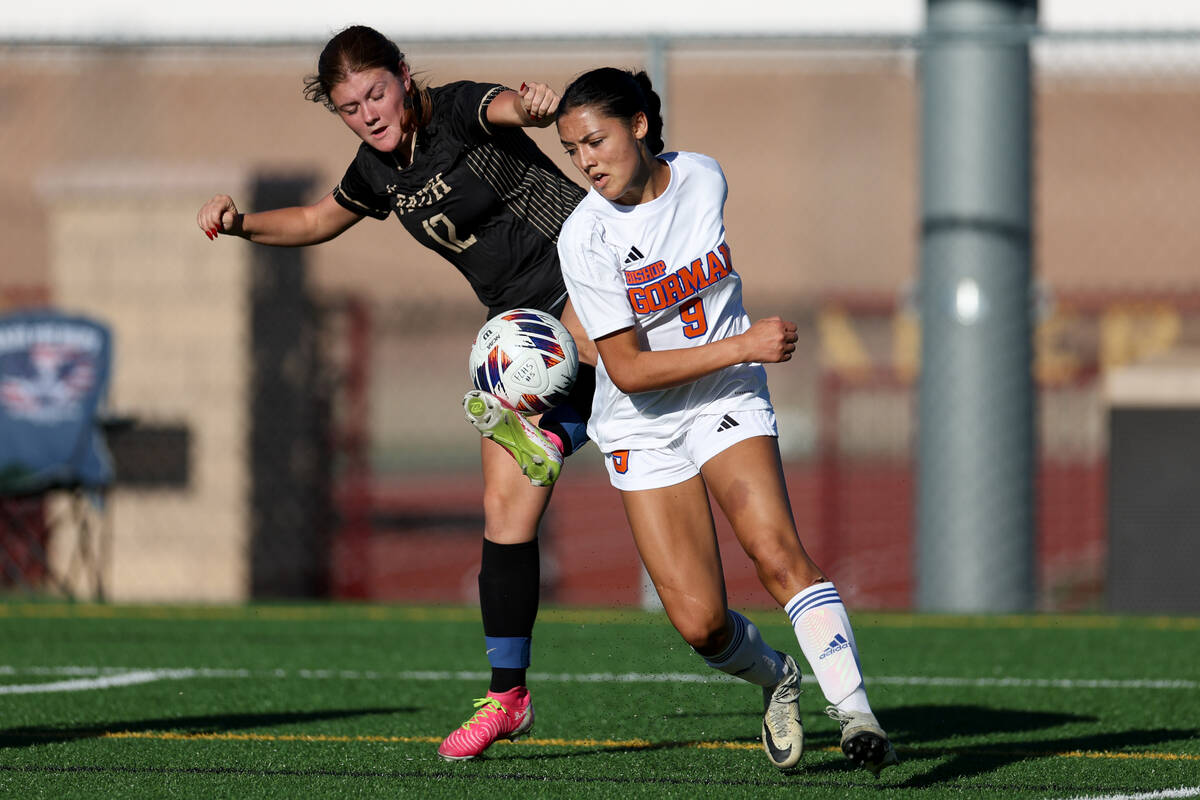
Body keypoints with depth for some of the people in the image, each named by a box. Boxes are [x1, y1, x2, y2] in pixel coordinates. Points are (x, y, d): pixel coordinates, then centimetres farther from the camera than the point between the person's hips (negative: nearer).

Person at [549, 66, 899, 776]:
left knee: (778, 554, -23)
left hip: (729, 400, 2)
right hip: (643, 426, -1)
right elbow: (628, 371, -19)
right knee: (700, 623, -9)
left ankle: (857, 715, -27)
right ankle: (776, 678, 22)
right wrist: (740, 346, -22)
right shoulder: (585, 237, -17)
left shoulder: (704, 178, -6)